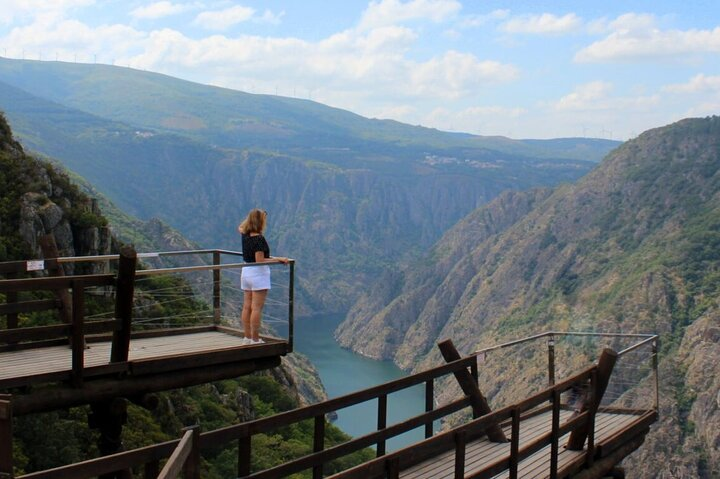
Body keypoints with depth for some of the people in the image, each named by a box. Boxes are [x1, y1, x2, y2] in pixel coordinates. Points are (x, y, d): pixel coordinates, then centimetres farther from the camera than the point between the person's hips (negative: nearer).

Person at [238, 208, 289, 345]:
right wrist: (278, 259, -18)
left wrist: (250, 217, 26)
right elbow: (260, 260, -22)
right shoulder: (259, 239, -19)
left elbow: (240, 227, 30)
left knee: (247, 307, 10)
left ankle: (248, 337, 17)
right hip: (258, 274, -8)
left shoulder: (245, 235, 4)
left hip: (246, 272, 8)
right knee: (257, 308, -6)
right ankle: (255, 340, -5)